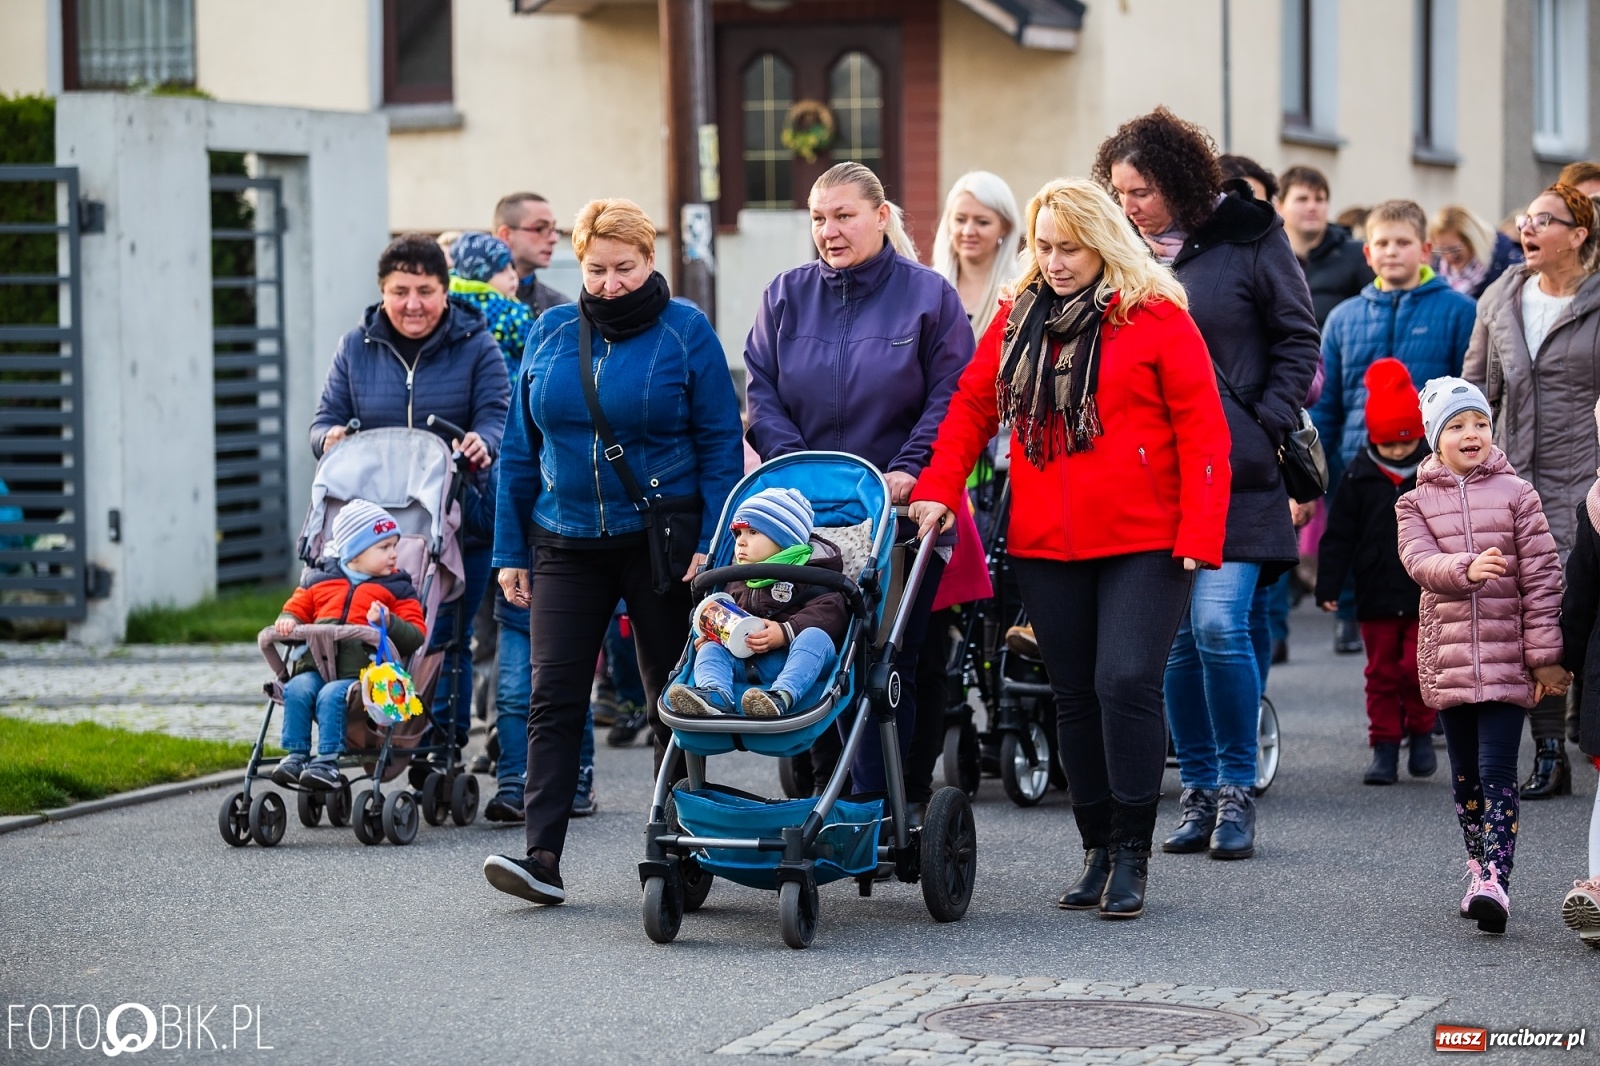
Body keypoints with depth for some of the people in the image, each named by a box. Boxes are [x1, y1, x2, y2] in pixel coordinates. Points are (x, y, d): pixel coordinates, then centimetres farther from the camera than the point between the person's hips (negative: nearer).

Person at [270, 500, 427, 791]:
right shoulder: (319, 580, 18)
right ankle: (295, 755, -21)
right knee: (297, 689, -25)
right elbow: (296, 609, 24)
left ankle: (328, 762, -29)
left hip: (362, 670, -3)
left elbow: (415, 634, 2)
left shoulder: (397, 588, 10)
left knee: (332, 695, -31)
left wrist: (389, 623, -17)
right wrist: (287, 621, 0)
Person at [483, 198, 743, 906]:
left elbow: (721, 444, -3)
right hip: (567, 543, 3)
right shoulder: (550, 334, 7)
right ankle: (541, 856, -11)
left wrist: (713, 545, -11)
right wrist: (510, 549, 7)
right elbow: (521, 447, 11)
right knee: (553, 696, -7)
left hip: (662, 540, -3)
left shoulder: (686, 332, -3)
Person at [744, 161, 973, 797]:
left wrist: (909, 471, -15)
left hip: (899, 511, -2)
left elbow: (952, 399, -3)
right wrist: (792, 463, -9)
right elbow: (760, 392, 6)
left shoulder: (928, 295, 2)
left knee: (890, 666, -1)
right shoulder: (786, 296, 11)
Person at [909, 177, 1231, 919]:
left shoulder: (1156, 318, -3)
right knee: (1075, 697, 9)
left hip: (1143, 545, -5)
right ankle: (1097, 852, 18)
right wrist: (936, 490, 1)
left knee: (1126, 683, -14)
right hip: (1045, 548, 5)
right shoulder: (1017, 319, 11)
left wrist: (1200, 536, -13)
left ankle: (1132, 857, -5)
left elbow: (1202, 431, -6)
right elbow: (971, 406, 15)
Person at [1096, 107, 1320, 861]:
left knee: (1219, 624, -12)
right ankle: (1198, 788, 15)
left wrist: (1268, 426, -6)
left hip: (1234, 473, -4)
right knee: (1174, 635, 4)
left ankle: (1237, 790, 1)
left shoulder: (1247, 238, -1)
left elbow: (1297, 340, 3)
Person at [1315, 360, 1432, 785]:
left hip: (1427, 594, -1)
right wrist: (1328, 585, -1)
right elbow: (1338, 534, 3)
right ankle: (1384, 747, 11)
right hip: (1376, 595, 1)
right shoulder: (1359, 476, 1)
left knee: (1419, 667, -5)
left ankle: (1421, 732, 17)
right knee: (1382, 672, 5)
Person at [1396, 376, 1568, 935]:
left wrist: (1546, 656, -5)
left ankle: (1496, 880, -16)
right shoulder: (1416, 503, 6)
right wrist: (1467, 569, -32)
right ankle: (1479, 868, 23)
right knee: (1465, 776, 11)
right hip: (1447, 655, 3)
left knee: (1497, 772, -10)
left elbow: (1542, 576, 0)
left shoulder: (1516, 495, 1)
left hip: (1506, 656, -2)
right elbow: (1421, 563, -11)